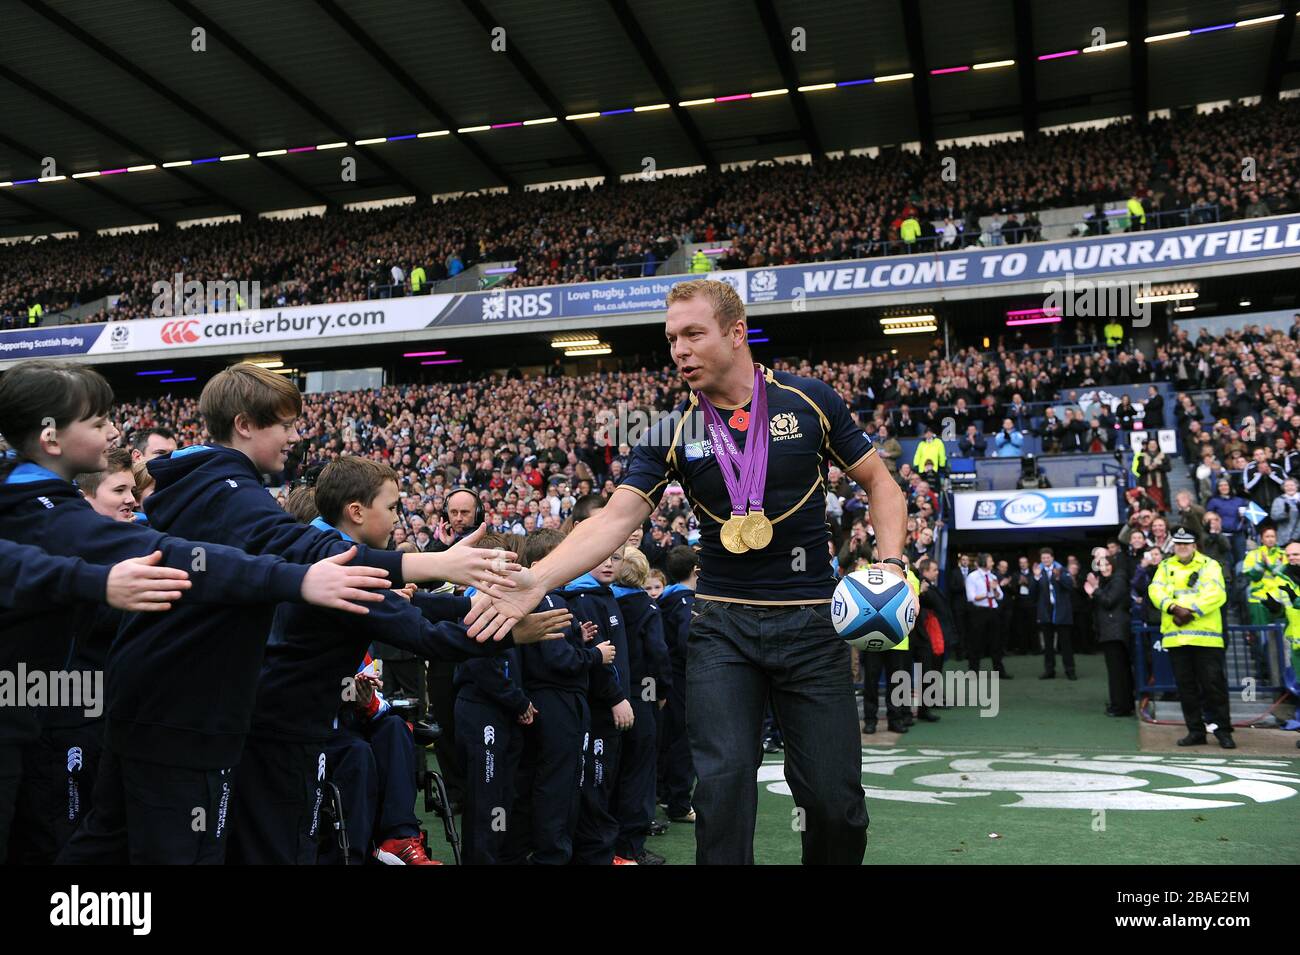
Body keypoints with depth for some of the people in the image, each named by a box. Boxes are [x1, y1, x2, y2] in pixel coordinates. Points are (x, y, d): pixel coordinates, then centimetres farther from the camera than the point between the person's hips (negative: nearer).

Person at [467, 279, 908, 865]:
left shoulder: (811, 402, -3)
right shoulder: (672, 434, -1)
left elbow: (879, 483, 8)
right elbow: (615, 519, -10)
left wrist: (890, 564, -7)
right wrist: (536, 579, -24)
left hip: (810, 621, 0)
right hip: (722, 625, 1)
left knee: (834, 797, 3)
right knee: (723, 785, -6)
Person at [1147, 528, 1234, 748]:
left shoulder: (1209, 565, 5)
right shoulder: (1165, 567, 16)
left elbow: (1216, 594, -9)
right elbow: (1155, 590, 0)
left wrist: (1191, 610, -18)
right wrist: (1172, 607, -17)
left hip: (1206, 636, -3)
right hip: (1175, 636, 3)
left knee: (1214, 684, -3)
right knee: (1186, 686, 8)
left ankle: (1223, 730, 7)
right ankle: (1195, 731, 16)